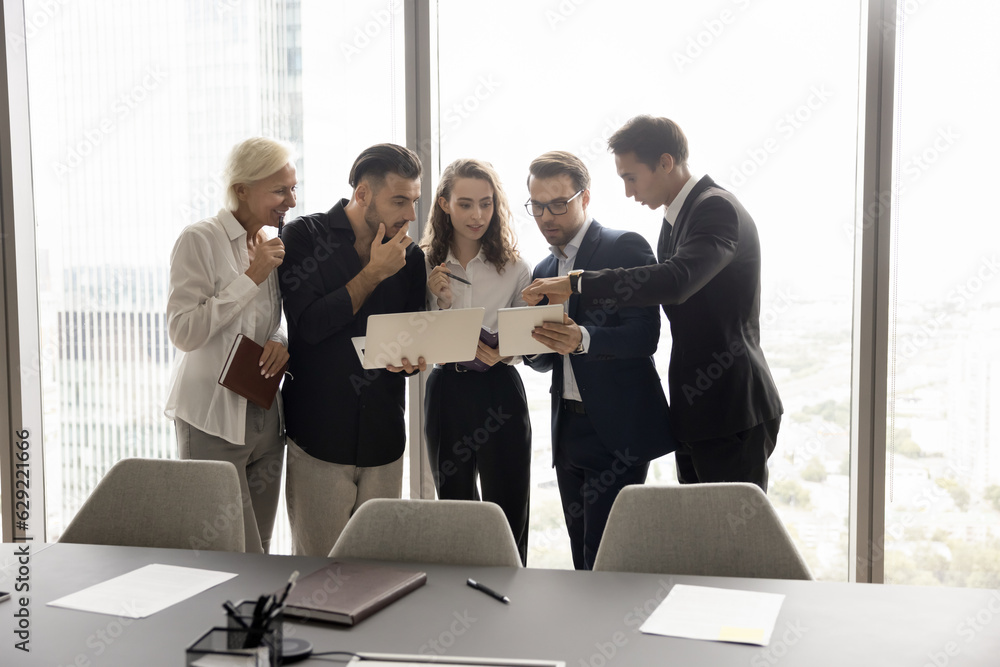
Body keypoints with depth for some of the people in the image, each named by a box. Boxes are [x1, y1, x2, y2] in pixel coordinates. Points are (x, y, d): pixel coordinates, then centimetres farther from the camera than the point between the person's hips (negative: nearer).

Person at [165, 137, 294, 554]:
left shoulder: (272, 245, 11)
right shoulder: (199, 240, -9)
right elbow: (183, 332, -16)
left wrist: (282, 341, -3)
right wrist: (252, 277, -17)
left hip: (266, 417, 7)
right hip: (213, 420, -6)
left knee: (258, 552, 12)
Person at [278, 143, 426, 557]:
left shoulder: (409, 256, 9)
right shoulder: (304, 236, -2)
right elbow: (309, 325, -13)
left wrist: (410, 359, -8)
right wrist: (374, 273, -11)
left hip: (384, 439, 4)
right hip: (319, 434, -3)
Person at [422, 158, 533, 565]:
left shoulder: (514, 268, 0)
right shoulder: (426, 267, 1)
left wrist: (503, 353, -16)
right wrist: (439, 301, -12)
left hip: (500, 393, -1)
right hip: (447, 393, 1)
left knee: (509, 518, 2)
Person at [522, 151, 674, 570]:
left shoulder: (625, 248, -5)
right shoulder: (544, 271, 17)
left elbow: (646, 335, -15)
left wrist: (582, 339, -31)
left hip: (618, 430, -7)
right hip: (568, 430, 7)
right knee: (584, 561, 11)